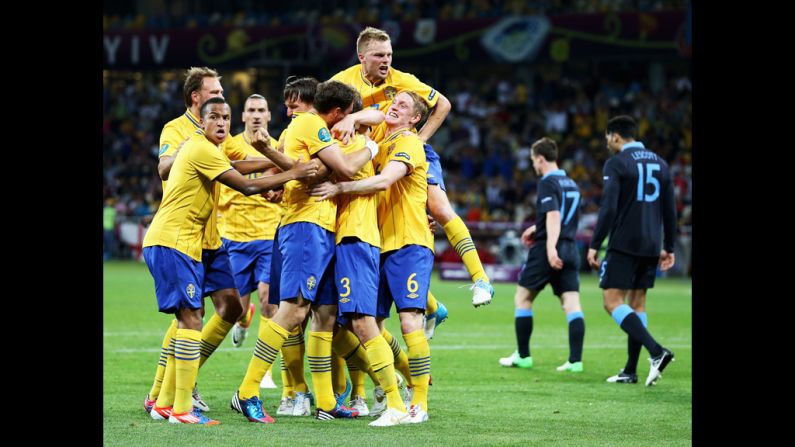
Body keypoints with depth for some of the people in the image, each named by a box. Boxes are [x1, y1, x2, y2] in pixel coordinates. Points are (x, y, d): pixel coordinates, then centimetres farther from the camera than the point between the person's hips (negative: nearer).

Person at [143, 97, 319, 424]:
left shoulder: (207, 151, 19)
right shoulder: (202, 150, -14)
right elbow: (246, 187, -17)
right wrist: (292, 174, -13)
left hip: (183, 244, 11)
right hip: (172, 242, -11)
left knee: (188, 320, 13)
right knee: (190, 319, -12)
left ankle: (164, 404, 16)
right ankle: (182, 409, -14)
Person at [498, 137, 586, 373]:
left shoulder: (548, 183, -10)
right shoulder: (571, 184, 17)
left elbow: (554, 216, -23)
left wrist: (551, 248, -33)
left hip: (546, 250, -7)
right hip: (570, 250, 7)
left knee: (523, 298, 7)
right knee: (572, 304, -1)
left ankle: (523, 356, 10)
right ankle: (575, 360, -10)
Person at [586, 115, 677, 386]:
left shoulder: (616, 164, -7)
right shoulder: (659, 164, 13)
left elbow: (608, 209, -15)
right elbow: (670, 210, 15)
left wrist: (594, 246, -11)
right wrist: (668, 248, 21)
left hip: (624, 245, -7)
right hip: (651, 247, 7)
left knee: (613, 302, -6)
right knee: (637, 303, 12)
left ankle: (656, 351, -22)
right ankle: (630, 371, 11)